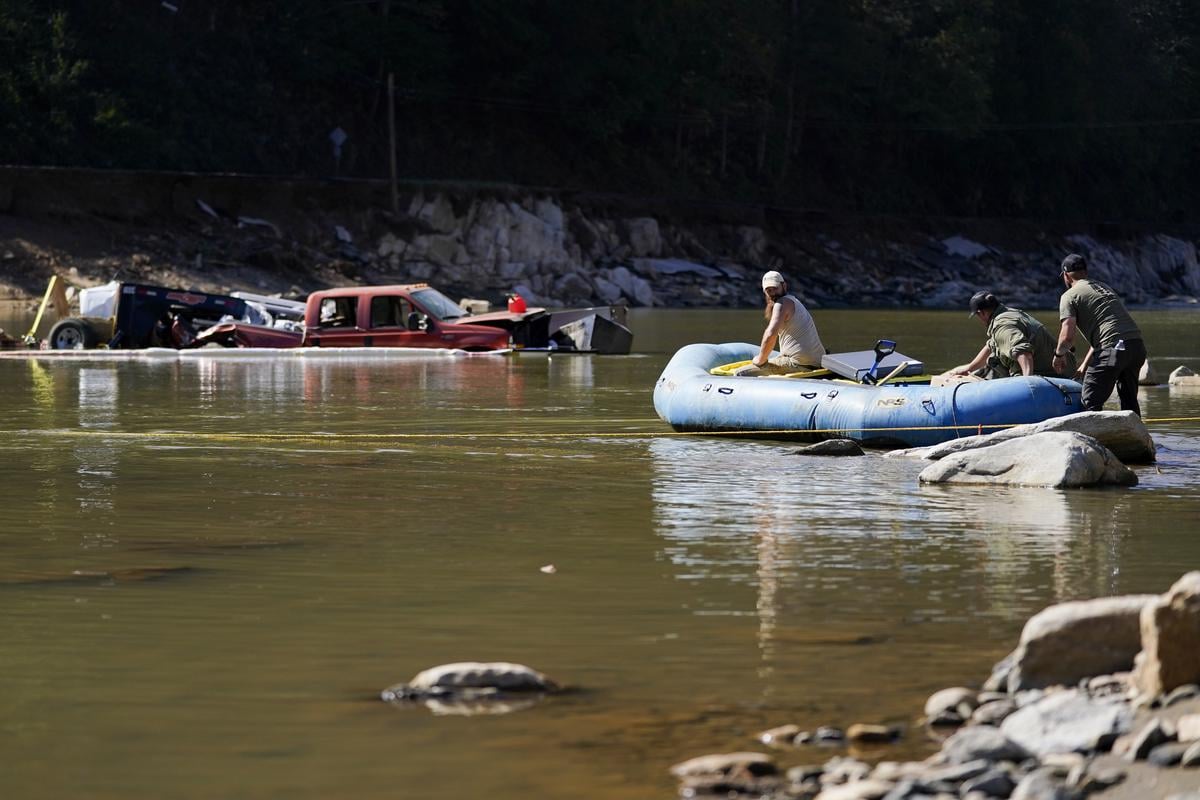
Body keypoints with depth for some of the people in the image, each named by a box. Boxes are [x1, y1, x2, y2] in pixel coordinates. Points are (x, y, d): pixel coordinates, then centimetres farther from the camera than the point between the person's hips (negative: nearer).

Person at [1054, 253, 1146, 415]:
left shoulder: (1069, 296, 4)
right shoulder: (1104, 288, 28)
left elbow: (1067, 336, -6)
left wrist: (1059, 354, 15)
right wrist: (1085, 364, 35)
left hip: (1113, 348, -7)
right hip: (1137, 346, 7)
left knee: (1091, 401, -1)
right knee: (1129, 401, 20)